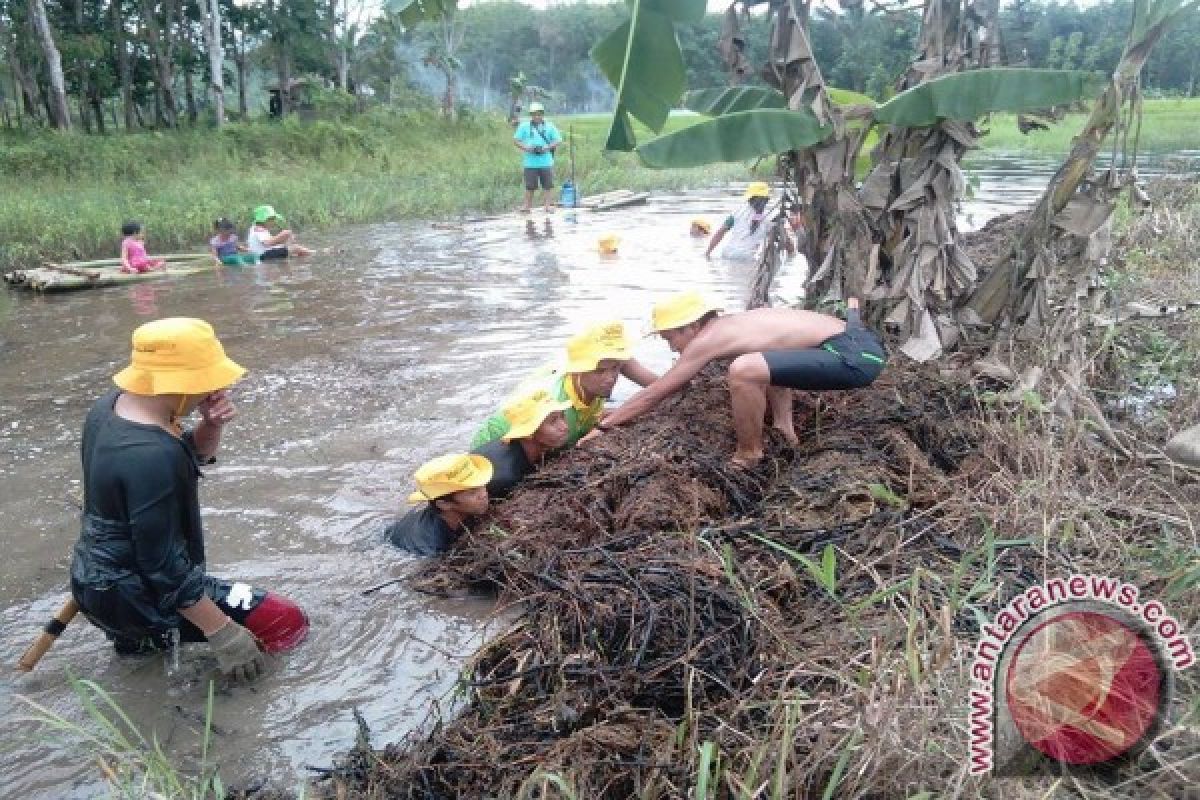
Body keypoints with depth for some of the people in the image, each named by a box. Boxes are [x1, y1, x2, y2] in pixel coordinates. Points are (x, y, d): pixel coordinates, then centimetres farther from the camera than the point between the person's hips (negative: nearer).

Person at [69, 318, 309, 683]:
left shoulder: (112, 405, -3)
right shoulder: (152, 457, -31)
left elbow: (193, 458, 9)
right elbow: (164, 567, -28)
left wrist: (212, 425, -12)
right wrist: (221, 634, -21)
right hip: (129, 597, -9)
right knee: (287, 624, -9)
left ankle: (135, 630, 21)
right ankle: (149, 637, 0)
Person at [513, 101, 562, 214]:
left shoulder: (549, 126, 8)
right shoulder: (524, 126, 7)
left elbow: (558, 140, 5)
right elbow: (516, 140, 5)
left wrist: (547, 147, -12)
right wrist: (525, 148, -12)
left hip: (546, 161, 1)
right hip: (530, 162, -1)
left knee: (547, 185, 2)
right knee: (530, 186, 1)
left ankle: (547, 205, 9)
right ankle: (527, 206, 8)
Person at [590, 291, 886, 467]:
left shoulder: (706, 340, -10)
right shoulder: (726, 324, 16)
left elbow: (654, 395, -4)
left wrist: (603, 426, 5)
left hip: (855, 356, -10)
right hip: (855, 340, 10)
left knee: (744, 370, -29)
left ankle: (749, 458, -7)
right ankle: (784, 426, 23)